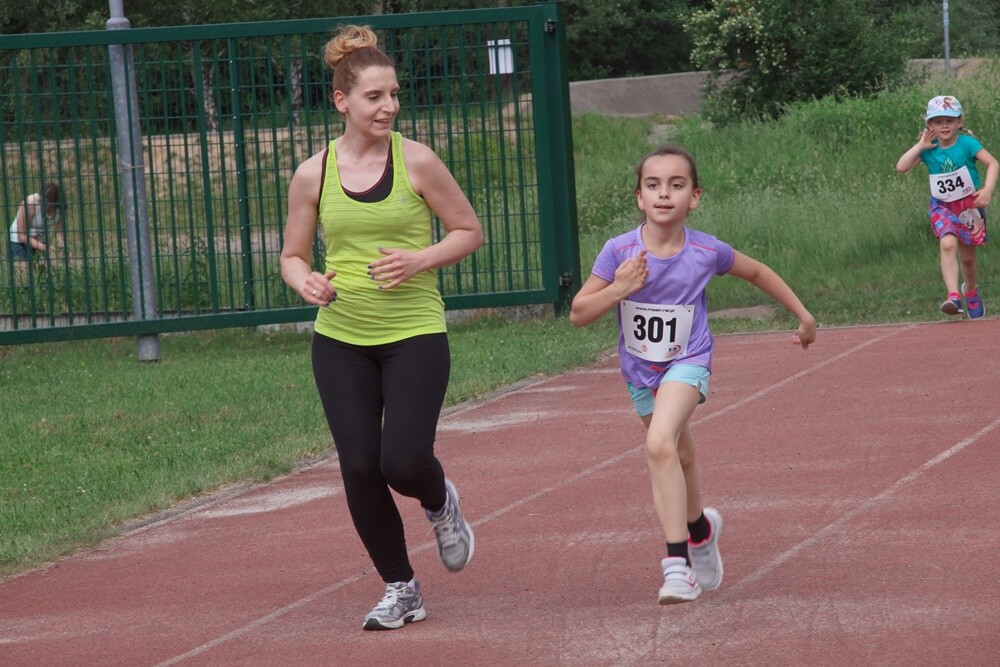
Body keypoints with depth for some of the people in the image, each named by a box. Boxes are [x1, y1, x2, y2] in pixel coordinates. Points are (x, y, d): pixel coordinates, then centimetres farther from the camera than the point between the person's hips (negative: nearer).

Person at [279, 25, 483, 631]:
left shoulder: (416, 162, -7)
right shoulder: (313, 175, 0)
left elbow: (470, 231, 2)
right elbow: (293, 255, 10)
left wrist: (420, 260, -15)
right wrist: (305, 281, -13)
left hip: (415, 335, -3)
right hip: (340, 339, 3)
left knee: (404, 462, -14)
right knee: (360, 469, 0)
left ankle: (441, 504, 24)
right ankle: (401, 591, 18)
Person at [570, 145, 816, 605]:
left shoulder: (707, 252, -16)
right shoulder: (619, 252, -17)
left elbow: (757, 273, 4)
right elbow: (578, 314, -12)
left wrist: (803, 316, 12)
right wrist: (618, 289, -29)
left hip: (687, 363, -3)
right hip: (639, 371, 3)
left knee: (660, 444, -28)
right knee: (678, 458, 19)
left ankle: (677, 561, -27)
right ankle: (700, 528, 50)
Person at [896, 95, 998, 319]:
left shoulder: (967, 144, -13)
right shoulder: (929, 149, -5)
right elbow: (901, 167, -12)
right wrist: (920, 145, -15)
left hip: (969, 205, -1)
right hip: (942, 207, 1)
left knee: (967, 256, 12)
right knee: (948, 244, -27)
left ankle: (970, 291, 42)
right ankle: (953, 295, -37)